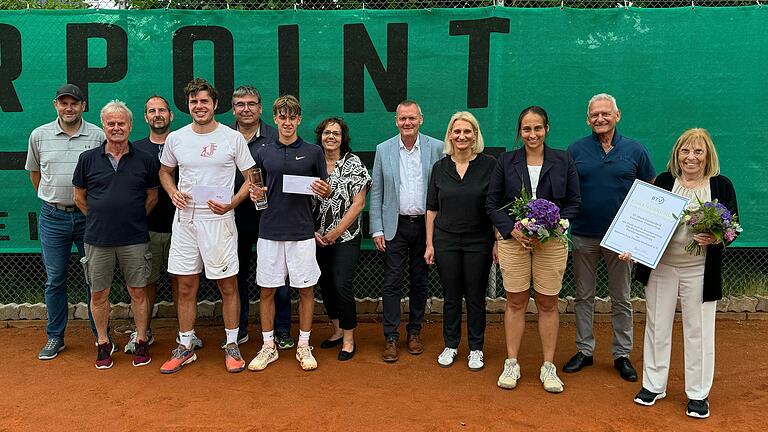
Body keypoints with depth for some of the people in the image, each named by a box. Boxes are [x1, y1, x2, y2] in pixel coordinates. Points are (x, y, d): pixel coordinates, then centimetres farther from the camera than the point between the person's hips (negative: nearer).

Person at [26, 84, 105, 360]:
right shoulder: (39, 135, 4)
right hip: (53, 217, 2)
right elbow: (34, 172, 17)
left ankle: (101, 335, 18)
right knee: (54, 279, 9)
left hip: (88, 216, -1)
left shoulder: (98, 136, -2)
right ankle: (55, 337, 22)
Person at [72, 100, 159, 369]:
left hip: (134, 239, -1)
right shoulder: (88, 159, 2)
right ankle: (103, 343, 23)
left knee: (137, 291, 6)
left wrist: (133, 220, 7)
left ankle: (141, 341, 19)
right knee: (99, 294, 8)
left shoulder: (144, 160, 1)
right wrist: (100, 219, 9)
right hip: (97, 239, 1)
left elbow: (152, 197, 10)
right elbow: (79, 197, 11)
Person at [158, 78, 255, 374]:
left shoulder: (233, 138, -2)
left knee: (228, 286, 3)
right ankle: (185, 347, 22)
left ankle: (231, 346, 18)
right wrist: (173, 192, 1)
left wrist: (231, 203, -13)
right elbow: (164, 171, 22)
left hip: (219, 219, -3)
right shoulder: (175, 138, 7)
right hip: (185, 219, 3)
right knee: (186, 287, 9)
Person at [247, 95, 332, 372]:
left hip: (302, 232, -1)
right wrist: (255, 193, -7)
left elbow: (326, 190, 7)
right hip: (270, 231, 2)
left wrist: (324, 191, -15)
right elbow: (257, 187, 15)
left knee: (306, 289, 6)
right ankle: (268, 347, 20)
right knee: (267, 290, 6)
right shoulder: (263, 153, 7)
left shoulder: (313, 152, 2)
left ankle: (303, 346, 20)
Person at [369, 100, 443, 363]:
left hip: (424, 225, 0)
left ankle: (414, 332, 26)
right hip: (395, 226, 0)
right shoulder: (383, 150, 1)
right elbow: (376, 193, 3)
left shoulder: (437, 148, -1)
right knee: (392, 283, 0)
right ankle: (391, 338, 9)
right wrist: (377, 229, -3)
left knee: (419, 281, 11)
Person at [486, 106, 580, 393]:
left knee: (547, 304, 6)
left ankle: (548, 367, 18)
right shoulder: (506, 162, 4)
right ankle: (511, 364, 17)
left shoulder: (563, 161, 4)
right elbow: (492, 203, 4)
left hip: (551, 240, 0)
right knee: (516, 302, 6)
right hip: (513, 239, 0)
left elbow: (574, 202, 5)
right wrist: (513, 230, -11)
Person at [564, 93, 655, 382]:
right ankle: (584, 350, 23)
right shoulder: (576, 149, 2)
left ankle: (622, 354, 22)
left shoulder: (634, 150, 2)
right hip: (583, 235, 1)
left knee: (621, 299, 9)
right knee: (584, 296, 10)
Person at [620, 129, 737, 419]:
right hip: (660, 265, 1)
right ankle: (653, 385, 27)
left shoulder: (721, 185, -1)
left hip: (700, 270, -1)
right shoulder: (663, 181, 1)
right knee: (657, 326, 11)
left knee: (698, 330, 7)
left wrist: (715, 238, -21)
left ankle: (698, 393, 23)